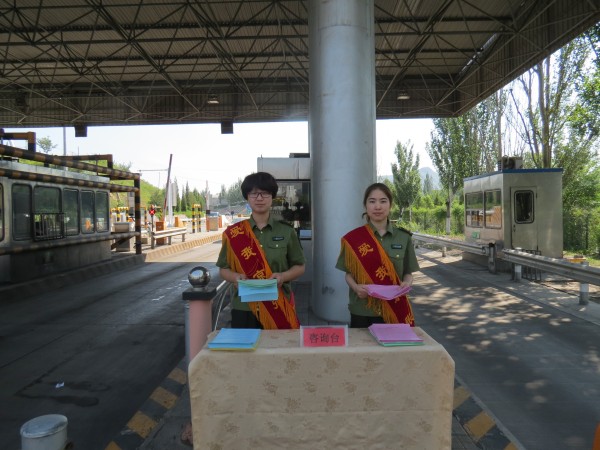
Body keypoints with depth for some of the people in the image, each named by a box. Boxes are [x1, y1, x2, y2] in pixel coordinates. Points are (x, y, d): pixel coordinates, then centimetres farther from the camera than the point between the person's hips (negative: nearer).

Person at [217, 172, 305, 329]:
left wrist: (283, 276, -14)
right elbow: (223, 269, 7)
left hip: (278, 308, 0)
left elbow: (299, 266, 6)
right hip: (244, 308, 0)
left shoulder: (286, 231, 0)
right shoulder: (233, 233, 2)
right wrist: (236, 277, -14)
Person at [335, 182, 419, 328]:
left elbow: (408, 273, 8)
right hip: (362, 311, -1)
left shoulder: (403, 237, 2)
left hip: (395, 310, 1)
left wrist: (407, 283, -14)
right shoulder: (353, 239, -2)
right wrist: (356, 287, -18)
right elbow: (349, 273, 2)